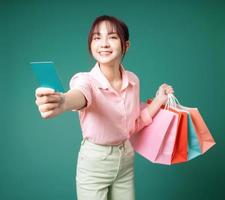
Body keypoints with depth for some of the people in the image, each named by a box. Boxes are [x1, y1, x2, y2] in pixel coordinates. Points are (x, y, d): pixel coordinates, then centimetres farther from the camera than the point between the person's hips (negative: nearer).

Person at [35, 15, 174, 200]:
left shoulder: (133, 80, -4)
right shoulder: (86, 80, -19)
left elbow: (133, 127, 7)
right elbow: (79, 96, -45)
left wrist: (159, 100, -2)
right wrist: (61, 102, -67)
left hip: (126, 158, 4)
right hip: (94, 161, -4)